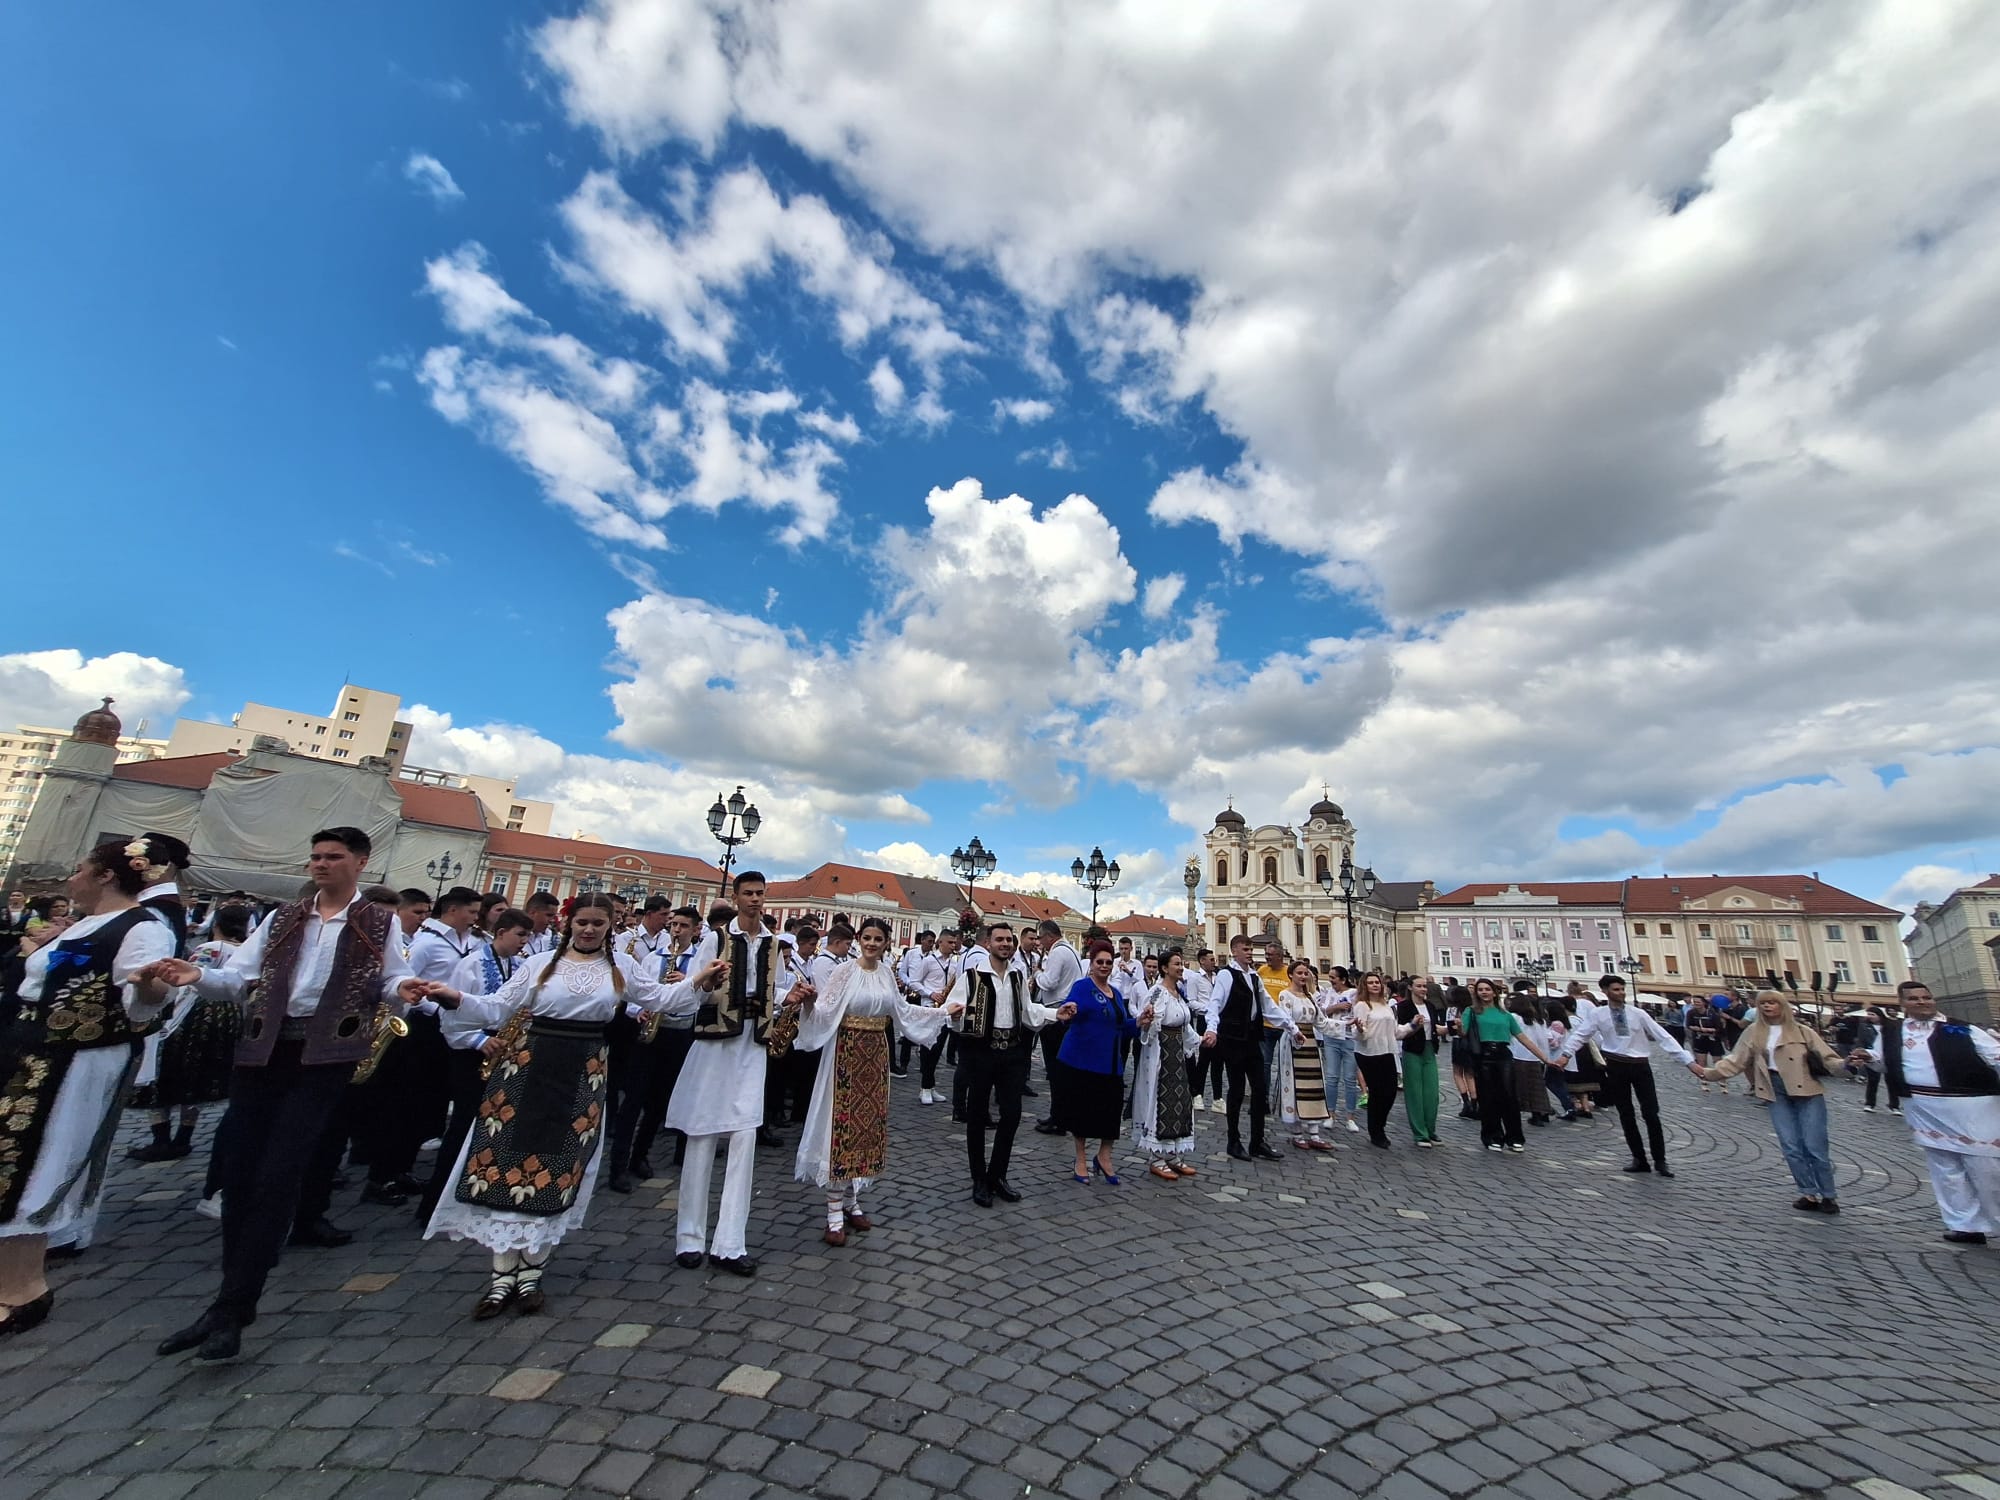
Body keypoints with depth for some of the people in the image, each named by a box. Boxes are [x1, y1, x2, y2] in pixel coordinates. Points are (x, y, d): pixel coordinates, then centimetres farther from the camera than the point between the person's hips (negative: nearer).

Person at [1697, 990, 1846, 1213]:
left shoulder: (1802, 1031, -1)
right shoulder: (1753, 1032, 5)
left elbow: (1827, 1057, -5)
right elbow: (1736, 1061, 5)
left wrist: (1845, 1063, -27)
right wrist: (1708, 1072, -3)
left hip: (1807, 1092, -3)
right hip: (1777, 1094, 3)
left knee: (1815, 1147, -2)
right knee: (1791, 1147, 3)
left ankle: (1829, 1196, 15)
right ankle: (1810, 1194, 16)